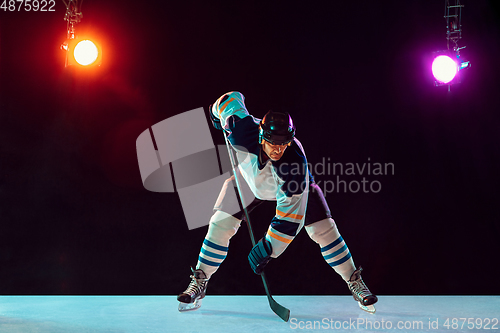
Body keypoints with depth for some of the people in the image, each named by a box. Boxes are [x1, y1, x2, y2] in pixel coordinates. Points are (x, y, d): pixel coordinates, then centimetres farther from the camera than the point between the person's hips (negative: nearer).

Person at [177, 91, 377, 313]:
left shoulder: (296, 162, -43)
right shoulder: (243, 130, -39)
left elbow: (291, 215, -37)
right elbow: (234, 97, -17)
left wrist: (267, 247, -38)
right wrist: (216, 111, 4)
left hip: (294, 184, -2)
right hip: (249, 177, 2)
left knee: (324, 230, -10)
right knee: (221, 224, -11)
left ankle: (355, 282, 9)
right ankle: (199, 283, 3)